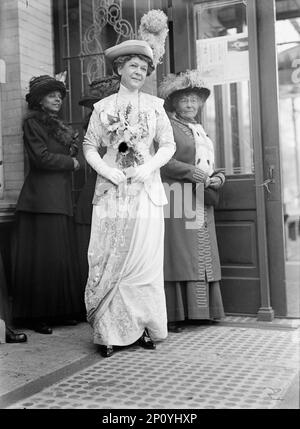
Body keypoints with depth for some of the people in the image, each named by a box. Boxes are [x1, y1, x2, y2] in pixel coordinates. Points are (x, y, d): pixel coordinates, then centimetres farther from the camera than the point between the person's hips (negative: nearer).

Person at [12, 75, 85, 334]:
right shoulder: (32, 122, -1)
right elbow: (41, 157, -12)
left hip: (62, 199, 7)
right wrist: (71, 162, -2)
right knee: (42, 259, -6)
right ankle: (37, 316, 1)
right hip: (42, 199, -7)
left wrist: (74, 147, 2)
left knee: (63, 258, 6)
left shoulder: (60, 126, 23)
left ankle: (61, 311, 13)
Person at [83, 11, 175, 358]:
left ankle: (145, 328, 10)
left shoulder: (154, 105, 9)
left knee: (145, 259, 0)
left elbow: (168, 144, 8)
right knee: (108, 260, -2)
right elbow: (89, 147, 6)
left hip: (145, 190, 0)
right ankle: (109, 332, 6)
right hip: (111, 190, 0)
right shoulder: (102, 107, 8)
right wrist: (108, 171, -10)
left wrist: (148, 167, -8)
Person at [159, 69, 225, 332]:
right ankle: (173, 314, -5)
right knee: (178, 255, -9)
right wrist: (190, 171, -19)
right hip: (177, 201, -8)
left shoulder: (201, 131, 24)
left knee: (202, 257, 7)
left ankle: (198, 310, 14)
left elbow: (210, 166, 25)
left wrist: (218, 177, 3)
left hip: (201, 204, 8)